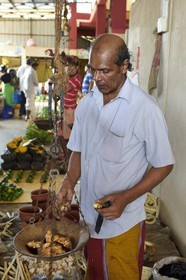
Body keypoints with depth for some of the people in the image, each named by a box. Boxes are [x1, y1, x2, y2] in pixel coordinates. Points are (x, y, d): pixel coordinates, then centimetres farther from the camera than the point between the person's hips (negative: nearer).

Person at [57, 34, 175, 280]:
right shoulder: (86, 104, 1)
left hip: (123, 223, -5)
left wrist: (126, 198, -22)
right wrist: (70, 180, -7)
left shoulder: (145, 109, -18)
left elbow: (164, 165, -12)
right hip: (88, 217, 5)